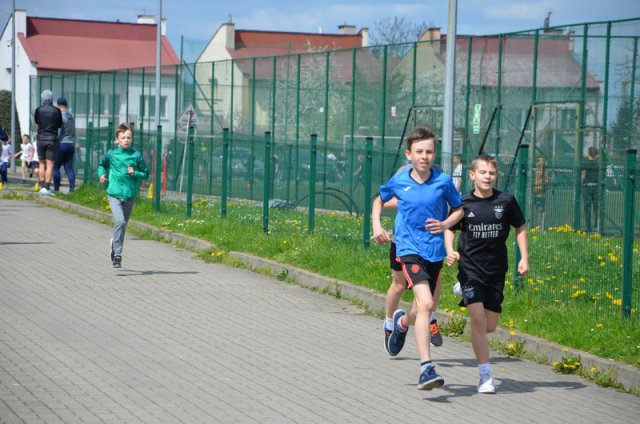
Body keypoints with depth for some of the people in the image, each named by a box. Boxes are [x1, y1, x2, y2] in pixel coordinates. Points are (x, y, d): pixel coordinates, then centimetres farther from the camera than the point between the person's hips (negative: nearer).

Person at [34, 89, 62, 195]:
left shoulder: (38, 110, -3)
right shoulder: (56, 111, -5)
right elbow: (59, 125, 6)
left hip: (41, 139, 2)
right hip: (52, 139, -2)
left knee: (42, 164, 14)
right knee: (50, 165, -2)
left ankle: (42, 187, 9)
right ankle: (47, 188, -10)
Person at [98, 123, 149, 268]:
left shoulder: (137, 155, -1)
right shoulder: (111, 154, 1)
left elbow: (146, 174, 5)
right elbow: (101, 164, 20)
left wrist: (135, 173, -13)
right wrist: (101, 174, 1)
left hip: (130, 196, 2)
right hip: (114, 194, -2)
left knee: (123, 224, 14)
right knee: (119, 221, -19)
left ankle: (114, 243, 43)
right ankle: (117, 254, -16)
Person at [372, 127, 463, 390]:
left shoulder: (443, 181, -4)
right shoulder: (399, 181, -3)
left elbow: (459, 209, 10)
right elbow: (379, 200, 17)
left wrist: (445, 224, -10)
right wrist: (377, 226, 3)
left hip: (435, 251, 3)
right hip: (409, 249, -3)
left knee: (428, 305, 19)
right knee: (425, 303, -21)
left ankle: (403, 322, 57)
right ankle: (426, 368, -24)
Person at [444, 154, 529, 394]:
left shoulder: (506, 201, -3)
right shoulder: (463, 203, -4)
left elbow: (520, 228, 10)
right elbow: (450, 229, 10)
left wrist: (524, 258, 2)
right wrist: (450, 251, -8)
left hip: (496, 270, 2)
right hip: (470, 267, -2)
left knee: (490, 326, 8)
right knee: (477, 319, -17)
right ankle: (485, 376, -10)